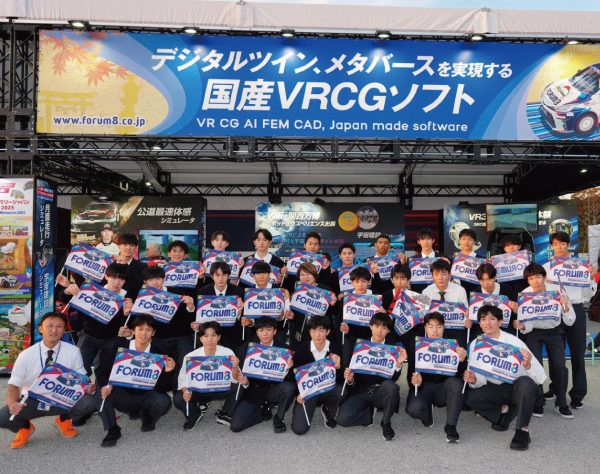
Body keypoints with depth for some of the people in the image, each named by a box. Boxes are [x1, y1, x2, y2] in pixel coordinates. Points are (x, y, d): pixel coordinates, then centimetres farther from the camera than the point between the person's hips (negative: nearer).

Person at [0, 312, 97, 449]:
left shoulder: (73, 352, -10)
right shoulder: (26, 355, -10)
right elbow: (14, 384, -8)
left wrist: (88, 387, -29)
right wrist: (12, 404, -29)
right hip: (31, 401, 0)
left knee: (89, 402, -28)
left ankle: (64, 420, 8)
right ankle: (25, 427, 11)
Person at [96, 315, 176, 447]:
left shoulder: (158, 351, -13)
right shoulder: (121, 346, -7)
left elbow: (163, 388, -17)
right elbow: (103, 371, -8)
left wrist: (167, 371, -37)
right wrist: (106, 385, -30)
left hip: (147, 396, -1)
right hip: (124, 395, 1)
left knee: (164, 401, -30)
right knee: (103, 391, -25)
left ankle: (147, 418, 7)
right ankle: (112, 430, -9)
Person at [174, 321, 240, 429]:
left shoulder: (227, 353, -17)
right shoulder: (191, 357, -18)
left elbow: (235, 380, -15)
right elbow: (182, 380, -11)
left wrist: (235, 367, -37)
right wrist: (186, 391, -33)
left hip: (221, 389, 0)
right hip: (198, 391, 0)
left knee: (238, 387, -28)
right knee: (178, 399, -28)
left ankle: (223, 414, 0)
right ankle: (194, 415, 7)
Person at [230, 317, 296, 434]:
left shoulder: (283, 350, -6)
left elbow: (288, 379, -9)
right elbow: (245, 374, 2)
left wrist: (288, 369, -30)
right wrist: (245, 382, -21)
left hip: (273, 390, -1)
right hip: (254, 391, 1)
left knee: (289, 387, -33)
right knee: (236, 426, -15)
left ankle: (279, 418, -3)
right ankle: (263, 410, 15)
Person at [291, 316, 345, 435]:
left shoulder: (336, 348, -9)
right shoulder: (301, 349, -9)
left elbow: (342, 379, -8)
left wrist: (338, 367, -29)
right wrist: (298, 394, -13)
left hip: (329, 389, 1)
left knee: (340, 391, -34)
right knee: (299, 429, -18)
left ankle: (329, 412, 2)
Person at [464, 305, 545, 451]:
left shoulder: (514, 342, -16)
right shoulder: (475, 345, -7)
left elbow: (540, 378, -22)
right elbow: (481, 378, -7)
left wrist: (527, 365, -44)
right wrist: (474, 380, -31)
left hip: (518, 389, -3)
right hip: (495, 389, 3)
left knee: (525, 382, -36)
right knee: (469, 397, -23)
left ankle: (523, 431, -20)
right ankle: (503, 410, 5)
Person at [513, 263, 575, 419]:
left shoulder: (556, 290, -18)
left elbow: (569, 322, -15)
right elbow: (528, 325, -12)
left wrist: (565, 306, -33)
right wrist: (522, 326, -35)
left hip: (554, 331, 0)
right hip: (533, 333, 0)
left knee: (560, 366, -13)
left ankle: (561, 404, 9)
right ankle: (537, 404, 8)